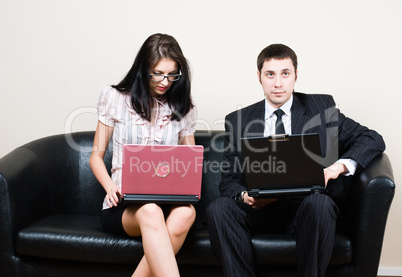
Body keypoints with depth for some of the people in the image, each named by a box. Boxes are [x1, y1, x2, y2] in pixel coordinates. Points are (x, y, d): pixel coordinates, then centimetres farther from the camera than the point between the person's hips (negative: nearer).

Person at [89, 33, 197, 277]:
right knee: (150, 212, -38)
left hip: (168, 200, 2)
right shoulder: (115, 98, 8)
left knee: (186, 213, -35)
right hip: (124, 203, -2)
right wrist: (110, 187, -11)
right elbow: (97, 156, 10)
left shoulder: (183, 108, 13)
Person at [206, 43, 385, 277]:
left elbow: (373, 139, 7)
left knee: (320, 203, -35)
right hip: (259, 208, 1)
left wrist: (338, 166, -12)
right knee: (219, 208, -28)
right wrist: (244, 196, -14)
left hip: (306, 207, -1)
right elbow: (229, 180, 10)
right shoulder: (238, 120, 12)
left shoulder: (321, 108, 11)